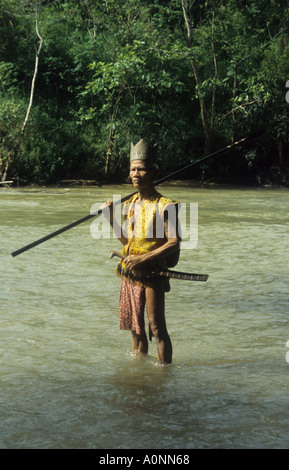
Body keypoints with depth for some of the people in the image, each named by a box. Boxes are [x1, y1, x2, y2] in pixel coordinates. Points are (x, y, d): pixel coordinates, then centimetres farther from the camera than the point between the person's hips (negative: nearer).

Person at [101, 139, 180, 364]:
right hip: (130, 273, 7)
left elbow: (173, 243, -17)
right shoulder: (130, 204, 11)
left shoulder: (164, 206, -12)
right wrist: (112, 219, 9)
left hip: (153, 273, -7)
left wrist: (144, 259, -22)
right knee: (135, 328, 15)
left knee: (157, 328, -4)